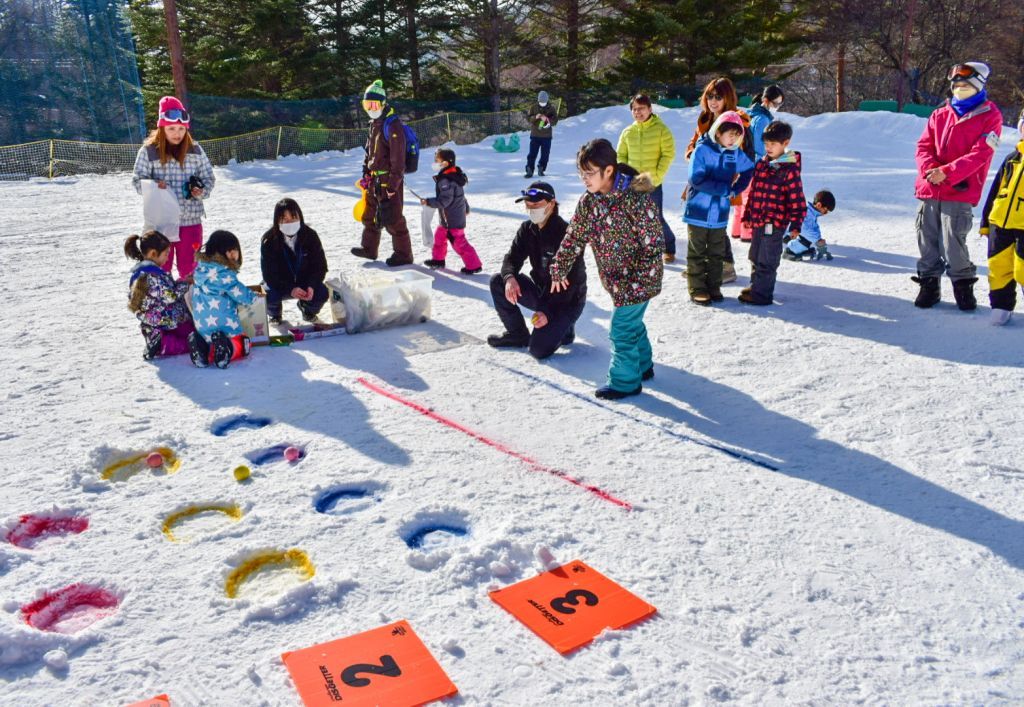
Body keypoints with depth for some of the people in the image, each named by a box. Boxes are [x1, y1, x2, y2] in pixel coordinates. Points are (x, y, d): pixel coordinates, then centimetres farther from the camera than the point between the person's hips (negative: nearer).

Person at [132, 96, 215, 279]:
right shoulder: (149, 151, -3)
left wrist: (201, 191, -13)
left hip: (190, 220, 2)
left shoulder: (195, 150, 2)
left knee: (189, 268, 13)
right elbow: (138, 180, -1)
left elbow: (208, 177, 8)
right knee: (161, 267, 8)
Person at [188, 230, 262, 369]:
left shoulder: (200, 268, 10)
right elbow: (239, 292, -10)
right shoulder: (224, 274, -14)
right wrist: (254, 297, 13)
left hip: (202, 326, 6)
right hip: (224, 323, -6)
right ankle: (228, 349, -20)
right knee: (241, 344, 14)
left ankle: (202, 347, -7)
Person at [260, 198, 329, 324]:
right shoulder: (269, 240, -18)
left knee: (322, 293, -27)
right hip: (279, 285, -1)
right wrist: (290, 289, -35)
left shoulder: (310, 235, -14)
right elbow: (269, 274, -19)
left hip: (305, 283, 1)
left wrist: (311, 286, -29)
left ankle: (307, 309, 13)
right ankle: (274, 314, 9)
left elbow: (320, 266, -10)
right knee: (269, 296, -33)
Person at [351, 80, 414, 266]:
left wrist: (394, 183, -22)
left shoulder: (392, 124, -16)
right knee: (370, 215, 19)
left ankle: (403, 254, 6)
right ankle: (369, 249, 34)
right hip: (375, 179, 10)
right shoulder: (374, 124, 14)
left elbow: (398, 157, -20)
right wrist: (365, 173, 18)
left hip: (389, 180, -10)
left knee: (392, 219, -5)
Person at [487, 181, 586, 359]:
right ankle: (518, 334, 4)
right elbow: (513, 258, -2)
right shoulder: (527, 229, -1)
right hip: (540, 290, 7)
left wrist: (549, 312, -27)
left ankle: (563, 328, 11)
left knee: (539, 349, -22)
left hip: (568, 299, -7)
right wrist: (509, 277, -27)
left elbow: (571, 280, -24)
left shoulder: (565, 233, -23)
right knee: (497, 282, -10)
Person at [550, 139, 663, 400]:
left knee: (621, 328, -2)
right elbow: (573, 237, 7)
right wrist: (559, 269, 7)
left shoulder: (636, 198, -24)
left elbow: (654, 244, -21)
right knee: (631, 323, 22)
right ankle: (643, 366, 42)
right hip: (617, 280, 7)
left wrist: (636, 281, -23)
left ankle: (625, 381, 14)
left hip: (639, 279, -7)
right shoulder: (588, 202, -2)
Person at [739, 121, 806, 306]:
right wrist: (747, 215, 19)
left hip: (774, 223, -8)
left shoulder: (789, 170, -13)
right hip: (758, 221, 8)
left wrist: (795, 224, -17)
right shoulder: (762, 163, 10)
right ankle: (755, 286, 34)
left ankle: (762, 294, 6)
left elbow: (797, 200, -14)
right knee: (755, 257, 19)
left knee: (766, 260, -2)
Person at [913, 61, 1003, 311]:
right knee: (927, 242, 6)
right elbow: (924, 146, 9)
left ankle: (963, 285, 11)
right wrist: (929, 169, -12)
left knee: (952, 243, -8)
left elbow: (980, 153, -8)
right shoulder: (940, 115, 15)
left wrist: (947, 173, -19)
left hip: (959, 193, -4)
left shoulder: (989, 115, 2)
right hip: (929, 189, 4)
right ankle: (929, 285, 19)